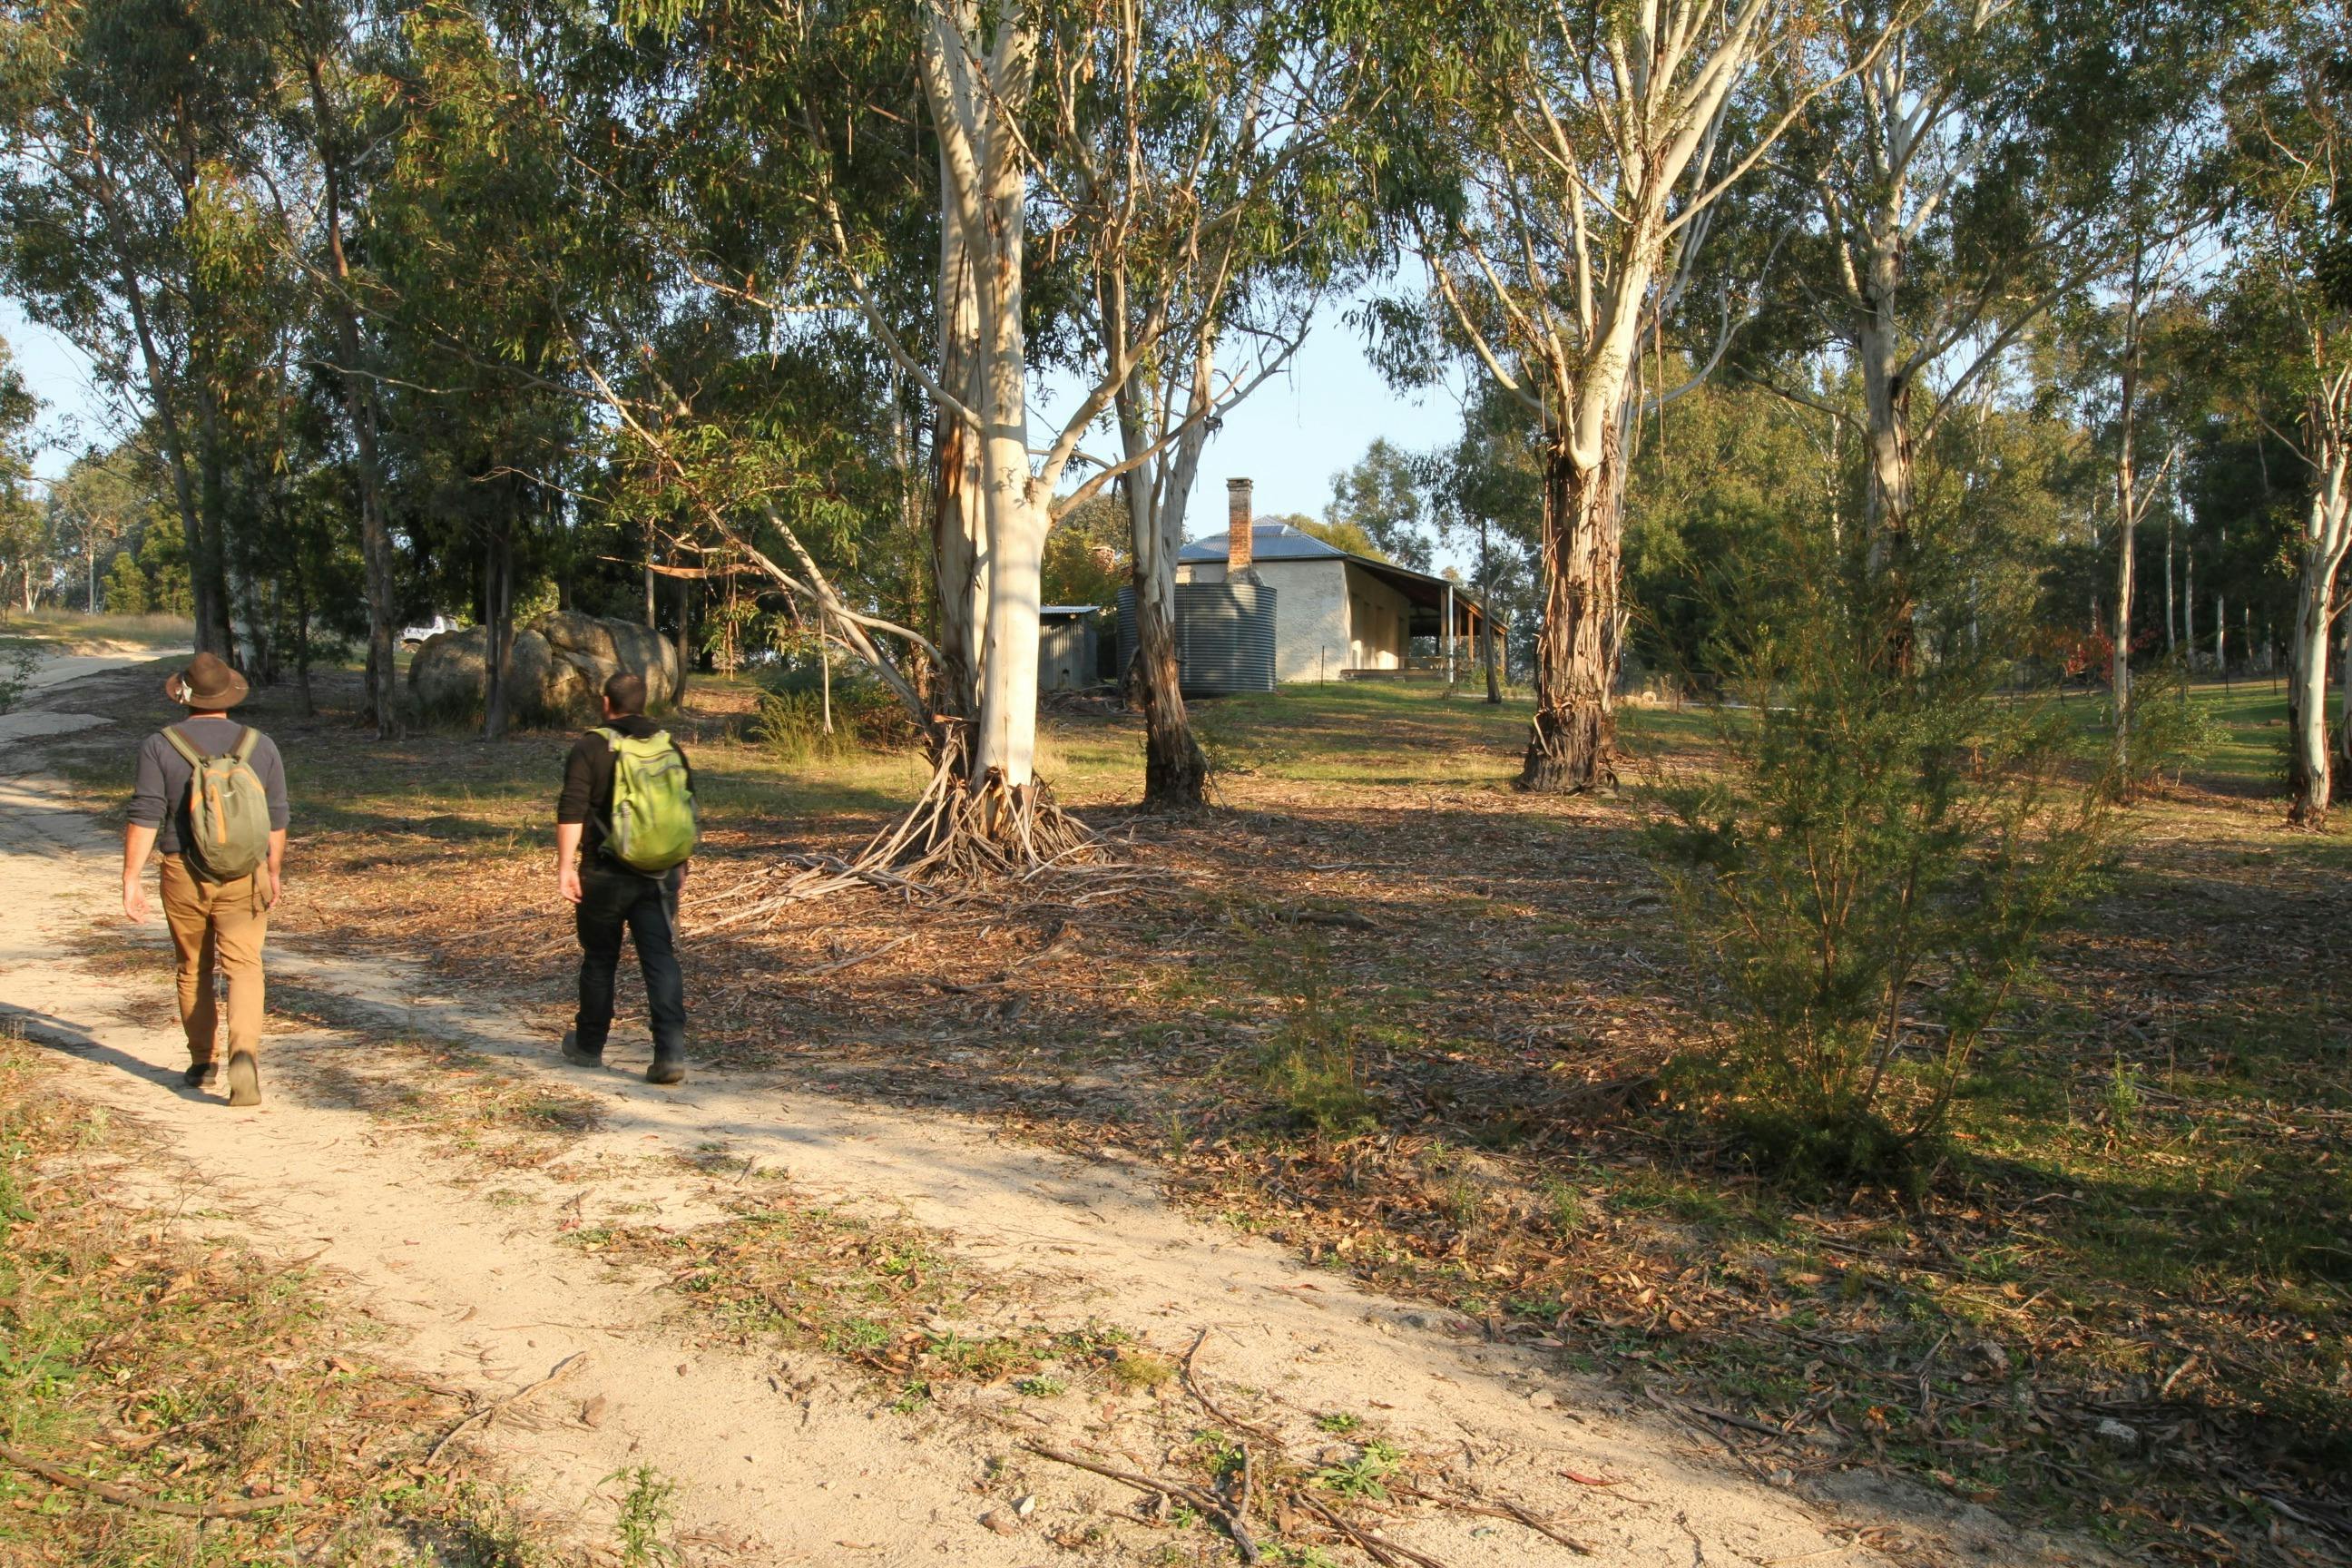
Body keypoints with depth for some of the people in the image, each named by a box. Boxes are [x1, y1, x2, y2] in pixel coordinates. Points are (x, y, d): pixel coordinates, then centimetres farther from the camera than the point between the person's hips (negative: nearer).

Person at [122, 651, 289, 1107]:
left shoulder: (160, 746, -5)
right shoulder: (260, 746, 2)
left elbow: (144, 816, -10)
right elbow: (276, 818, 7)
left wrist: (131, 878, -7)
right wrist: (274, 871, 20)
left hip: (183, 874, 0)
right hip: (245, 876, 0)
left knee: (193, 968, 16)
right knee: (243, 966, -2)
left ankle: (202, 1061, 26)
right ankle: (245, 1052, -23)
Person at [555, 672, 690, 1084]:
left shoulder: (591, 747, -6)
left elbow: (571, 811, -14)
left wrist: (565, 866, -11)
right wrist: (680, 864, 24)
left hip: (605, 875, -3)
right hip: (660, 875, 3)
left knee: (599, 960, 12)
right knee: (661, 961, -1)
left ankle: (588, 1046, 28)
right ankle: (671, 1053, -12)